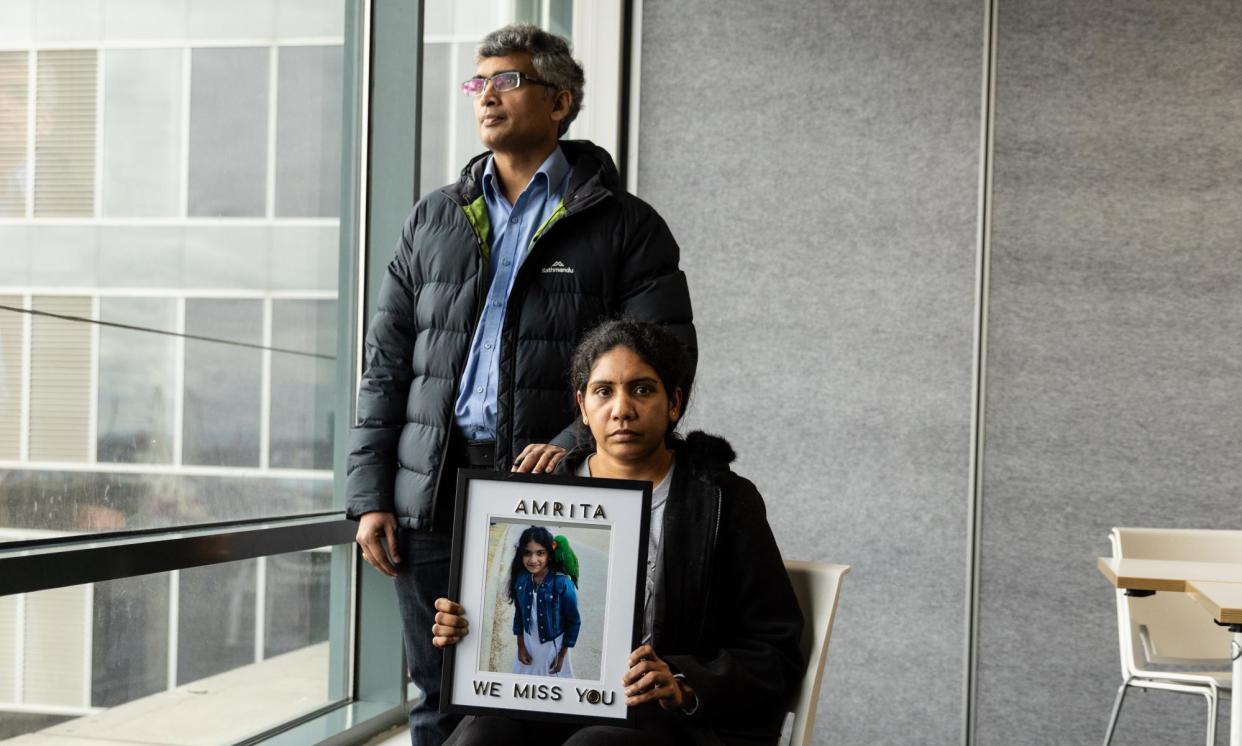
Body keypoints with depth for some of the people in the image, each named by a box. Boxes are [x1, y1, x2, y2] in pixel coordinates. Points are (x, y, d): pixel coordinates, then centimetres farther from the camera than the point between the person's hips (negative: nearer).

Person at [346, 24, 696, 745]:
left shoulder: (625, 226, 4)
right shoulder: (434, 220, 16)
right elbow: (387, 367, 14)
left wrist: (574, 445, -19)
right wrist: (371, 495, 6)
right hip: (434, 497, 4)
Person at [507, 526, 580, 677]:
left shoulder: (563, 584, -27)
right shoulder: (521, 579, -14)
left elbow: (574, 622, -16)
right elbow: (519, 614, 2)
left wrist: (562, 655, -9)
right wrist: (520, 646, 2)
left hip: (553, 646, -4)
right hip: (528, 643, 4)